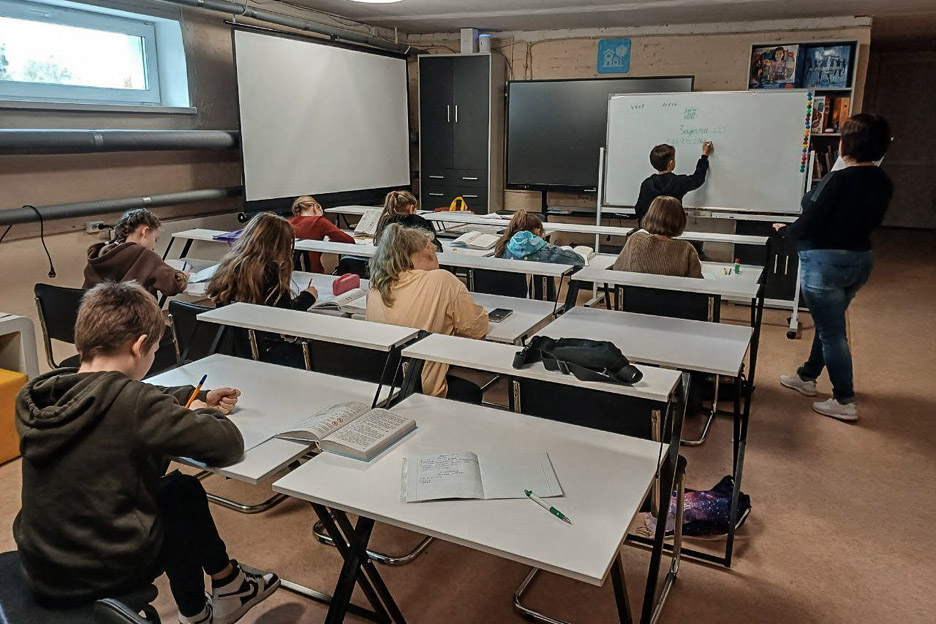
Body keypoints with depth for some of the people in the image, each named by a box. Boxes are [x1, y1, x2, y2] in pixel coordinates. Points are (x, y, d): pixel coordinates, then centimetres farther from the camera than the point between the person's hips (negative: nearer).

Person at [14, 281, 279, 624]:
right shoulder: (134, 402, -26)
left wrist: (199, 398, 17)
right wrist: (204, 414, -1)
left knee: (168, 488, 25)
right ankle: (227, 583, 37)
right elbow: (227, 445, -21)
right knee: (185, 492, 18)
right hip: (106, 573, -6)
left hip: (39, 571, 7)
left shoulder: (34, 396, -3)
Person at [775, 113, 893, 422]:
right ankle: (807, 376, 37)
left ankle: (845, 401, 9)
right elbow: (872, 221, 13)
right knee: (828, 323, 21)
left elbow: (808, 225, -19)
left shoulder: (838, 180, -22)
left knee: (831, 331, 2)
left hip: (825, 262, -8)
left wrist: (784, 230, -1)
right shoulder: (883, 183, 2)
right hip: (861, 258, 8)